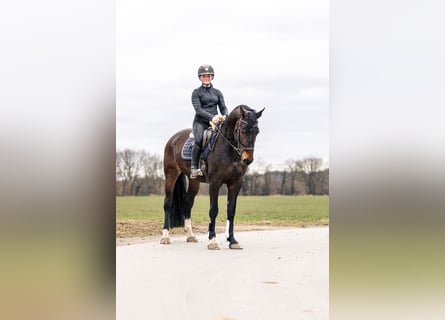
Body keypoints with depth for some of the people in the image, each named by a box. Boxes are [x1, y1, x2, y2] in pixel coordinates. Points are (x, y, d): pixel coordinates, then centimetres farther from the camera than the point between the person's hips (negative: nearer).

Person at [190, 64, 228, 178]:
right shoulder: (196, 92, 6)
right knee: (199, 139, -32)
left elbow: (223, 107, 12)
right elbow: (198, 109, -8)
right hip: (200, 122, -4)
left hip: (215, 122, 4)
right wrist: (211, 117, -23)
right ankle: (194, 168, -29)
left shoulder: (217, 92, 19)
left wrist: (225, 116, -13)